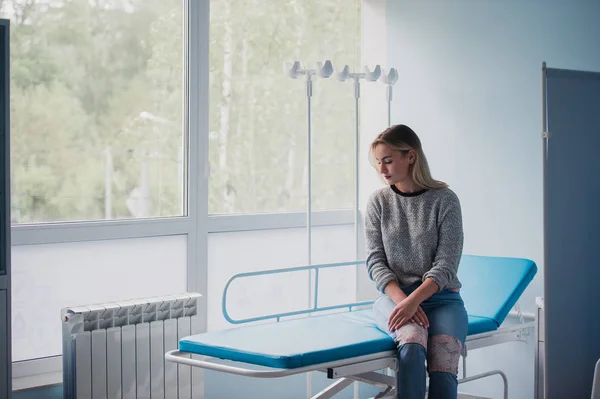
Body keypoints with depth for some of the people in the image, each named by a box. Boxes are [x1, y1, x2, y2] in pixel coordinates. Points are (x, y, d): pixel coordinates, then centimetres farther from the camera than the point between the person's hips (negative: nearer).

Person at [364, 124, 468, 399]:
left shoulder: (445, 199, 0)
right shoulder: (378, 202, 7)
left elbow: (446, 265, -6)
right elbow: (375, 262, 2)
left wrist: (414, 299, -22)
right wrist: (402, 299, -17)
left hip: (440, 296, -1)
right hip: (394, 294, 1)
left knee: (443, 371, -29)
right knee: (413, 342, -35)